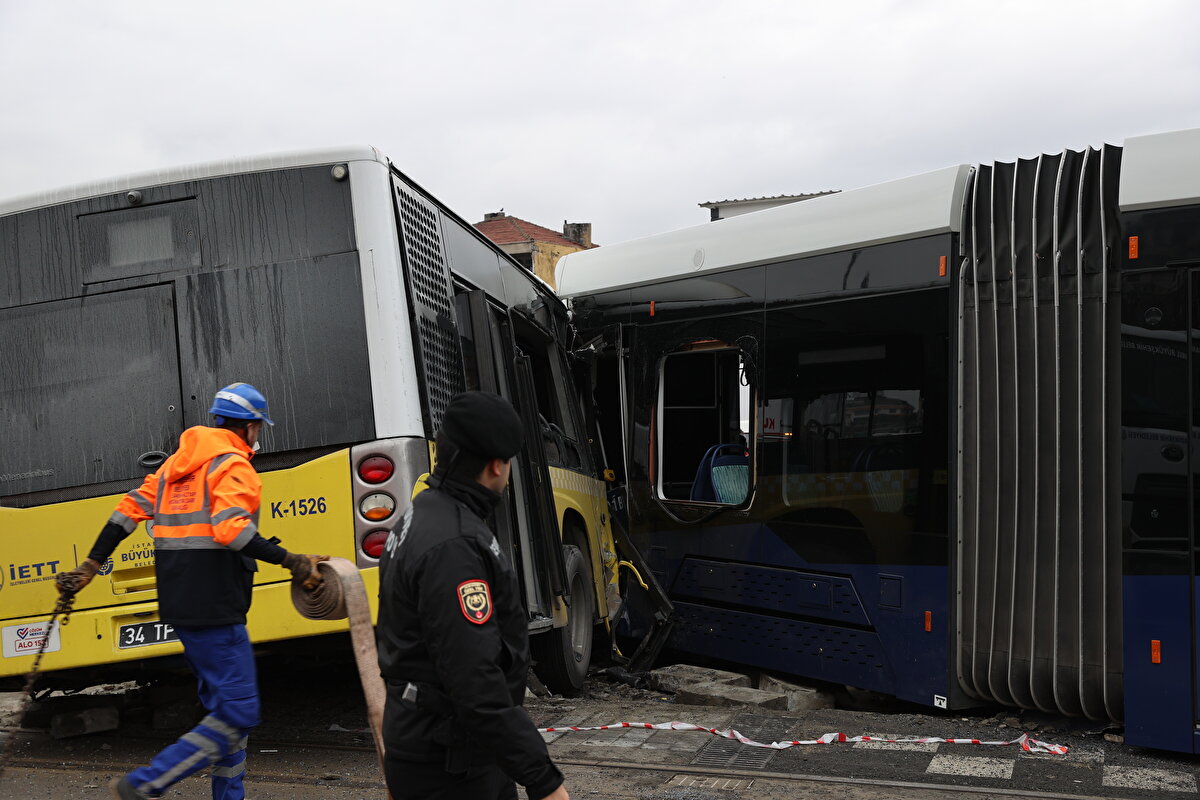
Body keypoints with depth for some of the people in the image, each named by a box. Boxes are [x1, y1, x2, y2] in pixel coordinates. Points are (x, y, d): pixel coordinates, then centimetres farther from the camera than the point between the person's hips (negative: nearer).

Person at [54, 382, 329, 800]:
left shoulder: (178, 463, 18)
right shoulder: (234, 466, -9)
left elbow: (130, 508, 15)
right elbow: (230, 527, -26)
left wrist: (91, 565, 18)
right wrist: (290, 561, -27)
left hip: (181, 606, 10)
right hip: (214, 607, -10)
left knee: (225, 705, 18)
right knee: (237, 714, -7)